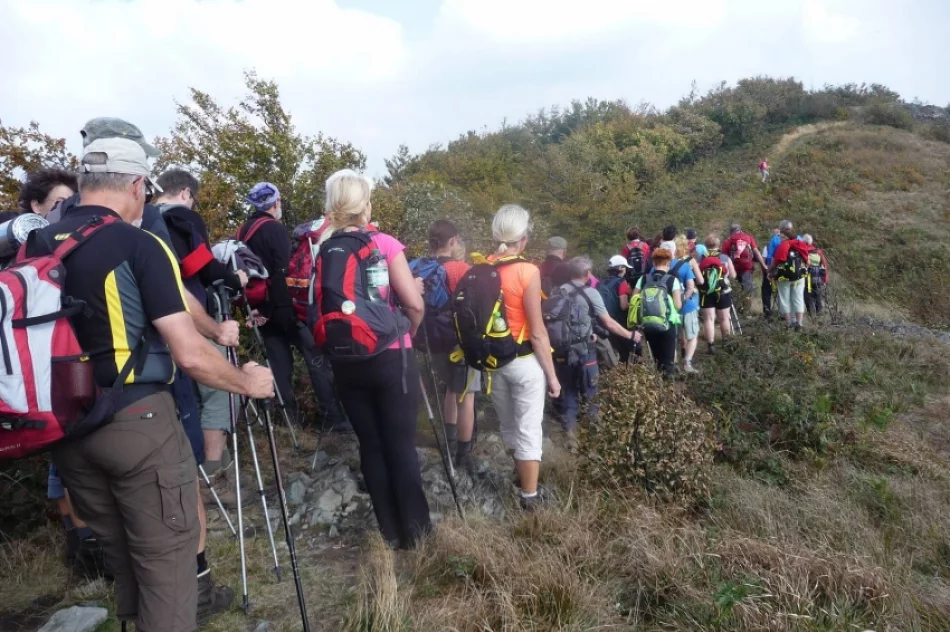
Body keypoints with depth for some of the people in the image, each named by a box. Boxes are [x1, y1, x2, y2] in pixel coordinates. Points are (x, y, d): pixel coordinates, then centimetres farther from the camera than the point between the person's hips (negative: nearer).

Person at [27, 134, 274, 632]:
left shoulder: (36, 246, 5)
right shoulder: (139, 245, -14)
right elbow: (189, 356, -19)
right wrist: (248, 382, -4)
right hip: (137, 421, -7)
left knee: (117, 551, 24)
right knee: (166, 558, 6)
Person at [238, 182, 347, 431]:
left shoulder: (243, 231, 14)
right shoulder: (275, 229, -10)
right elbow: (283, 271, -19)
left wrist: (260, 307, 19)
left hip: (261, 307, 8)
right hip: (282, 305, -8)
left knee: (279, 360, 12)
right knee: (315, 357, -4)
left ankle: (288, 415, 14)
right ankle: (334, 416, -6)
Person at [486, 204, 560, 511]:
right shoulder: (527, 271, -18)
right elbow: (537, 332, -16)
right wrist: (552, 374, -8)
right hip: (525, 360, -6)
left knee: (508, 426, 24)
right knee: (529, 429, 8)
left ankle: (521, 474, 47)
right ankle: (530, 496, 19)